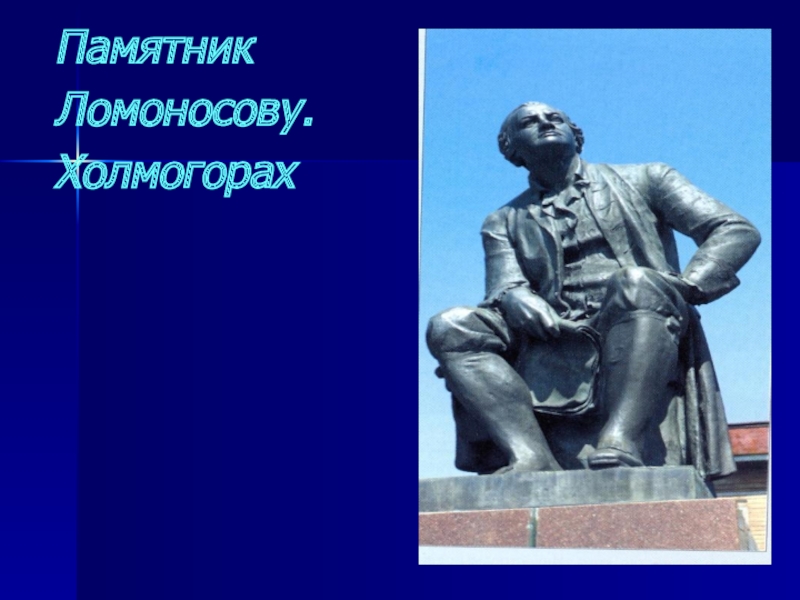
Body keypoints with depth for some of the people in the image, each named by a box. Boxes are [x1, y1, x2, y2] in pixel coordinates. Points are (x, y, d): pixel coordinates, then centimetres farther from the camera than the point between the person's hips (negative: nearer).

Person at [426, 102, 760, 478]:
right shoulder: (505, 223, 25)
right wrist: (517, 299, -20)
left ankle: (620, 446, -46)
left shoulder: (643, 181, 20)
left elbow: (739, 231, 10)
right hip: (559, 348, 2)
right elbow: (504, 286, 6)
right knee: (449, 328, -19)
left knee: (635, 281, -33)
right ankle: (532, 458, -37)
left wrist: (681, 288, -8)